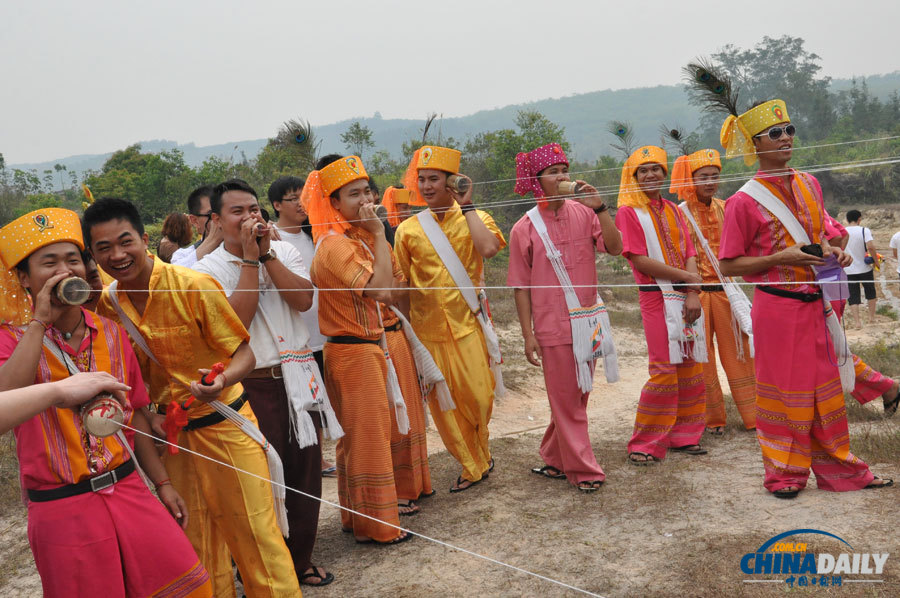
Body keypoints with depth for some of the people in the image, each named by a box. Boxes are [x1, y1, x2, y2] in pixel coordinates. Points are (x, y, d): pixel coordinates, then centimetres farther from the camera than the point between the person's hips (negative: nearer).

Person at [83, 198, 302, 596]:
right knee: (195, 542, 18)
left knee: (255, 533, 2)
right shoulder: (108, 303, -2)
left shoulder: (195, 287, -18)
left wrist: (223, 380, -34)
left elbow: (244, 353, -14)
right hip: (172, 435, 5)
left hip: (223, 426, -5)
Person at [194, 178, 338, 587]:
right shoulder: (208, 269, -4)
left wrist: (267, 254, -13)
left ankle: (300, 561, 30)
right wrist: (250, 258, -16)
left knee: (305, 472, 12)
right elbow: (236, 320, -19)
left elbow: (304, 299, -9)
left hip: (298, 380, 4)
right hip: (252, 388, -3)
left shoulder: (284, 251, 6)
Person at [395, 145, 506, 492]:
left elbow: (489, 248, -21)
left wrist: (466, 205, -13)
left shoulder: (474, 218, 1)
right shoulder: (408, 230, 5)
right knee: (443, 403, 6)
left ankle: (479, 455, 28)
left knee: (478, 396, -2)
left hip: (468, 324, -2)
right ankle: (472, 466, 25)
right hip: (428, 330, 2)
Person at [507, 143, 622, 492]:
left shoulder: (583, 213, 1)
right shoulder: (525, 229, -4)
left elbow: (615, 248, -10)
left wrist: (599, 207, -17)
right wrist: (528, 335, -6)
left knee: (577, 396, 14)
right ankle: (581, 470, 16)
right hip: (553, 326, -3)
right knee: (565, 400, 4)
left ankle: (555, 459, 31)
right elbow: (521, 286, -3)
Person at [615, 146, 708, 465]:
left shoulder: (673, 211, 17)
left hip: (686, 298, 6)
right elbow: (640, 260, -12)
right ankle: (646, 445, 1)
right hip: (657, 298, -6)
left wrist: (693, 294, -7)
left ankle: (683, 435, 19)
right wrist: (688, 277, -10)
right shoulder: (629, 212, -3)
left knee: (690, 369, 7)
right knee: (664, 371, -9)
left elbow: (689, 254, 9)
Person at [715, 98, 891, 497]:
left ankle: (839, 469, 27)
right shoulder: (745, 201, -11)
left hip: (815, 303, 6)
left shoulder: (809, 185, 9)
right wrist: (782, 258, -19)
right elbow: (729, 266, -10)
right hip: (777, 306, -6)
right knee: (783, 390, 4)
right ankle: (784, 474, 19)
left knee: (826, 388, 14)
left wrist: (829, 251, 1)